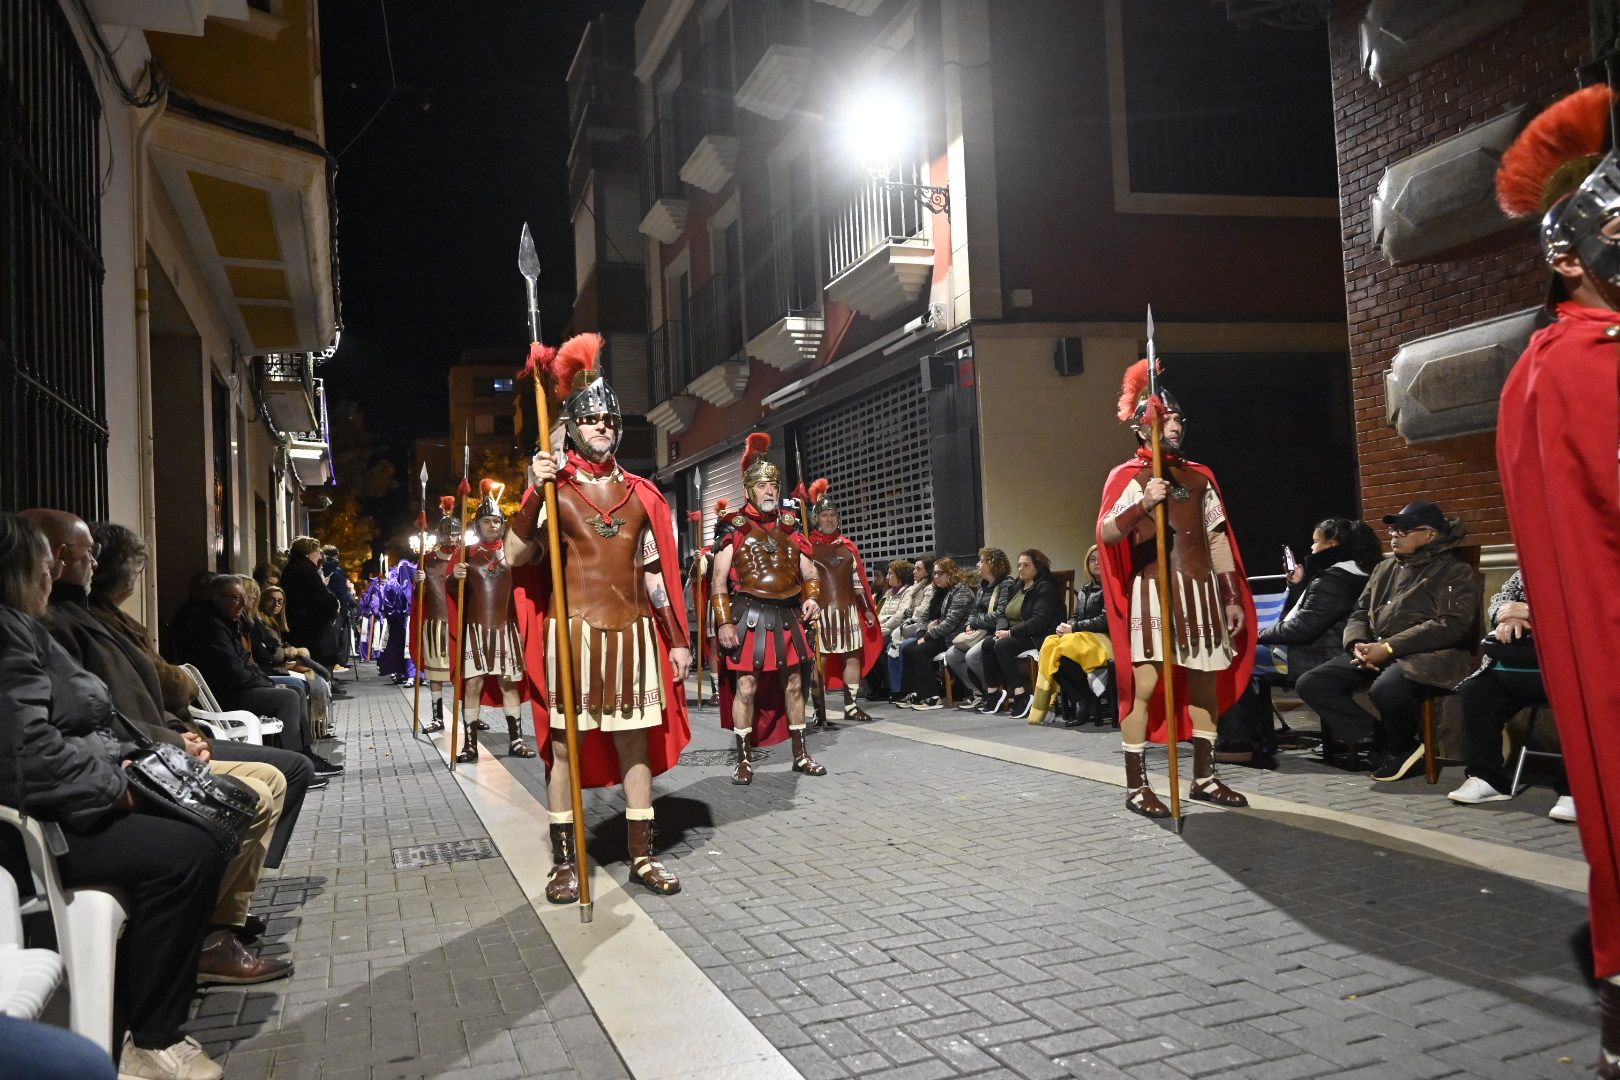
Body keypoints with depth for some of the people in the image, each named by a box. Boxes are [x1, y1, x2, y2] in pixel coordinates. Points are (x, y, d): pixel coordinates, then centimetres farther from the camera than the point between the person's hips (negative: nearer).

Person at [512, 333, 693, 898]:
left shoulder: (638, 492, 10)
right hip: (573, 628, -3)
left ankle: (642, 855, 15)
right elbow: (515, 556, -9)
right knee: (565, 743, 2)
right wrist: (532, 494, -20)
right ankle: (564, 861, 11)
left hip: (632, 630, 3)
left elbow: (654, 571, 12)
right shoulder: (554, 486, 1)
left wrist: (677, 637, 9)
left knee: (636, 742, 6)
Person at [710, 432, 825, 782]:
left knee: (793, 684, 11)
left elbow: (809, 572, 15)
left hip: (787, 616, 5)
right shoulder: (734, 527, -3)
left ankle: (800, 754, 22)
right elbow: (718, 580, -5)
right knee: (746, 687, -3)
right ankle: (743, 759, 8)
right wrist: (724, 622, -13)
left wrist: (812, 598, -6)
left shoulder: (790, 526, 10)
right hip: (749, 616, -4)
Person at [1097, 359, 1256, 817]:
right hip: (1153, 590, -6)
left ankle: (1204, 777, 17)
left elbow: (1218, 538, 16)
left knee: (1207, 681, 7)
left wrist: (1234, 596, 13)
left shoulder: (1199, 477, 16)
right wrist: (1143, 505, -31)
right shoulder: (1128, 476, -1)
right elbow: (1106, 532, -15)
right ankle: (1136, 786, -4)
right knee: (1144, 684, -10)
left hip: (1201, 590, 6)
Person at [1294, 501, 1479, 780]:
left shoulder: (1455, 572, 2)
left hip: (1427, 655, -7)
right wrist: (1358, 644, -4)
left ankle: (1397, 747, -6)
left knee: (1386, 690, -39)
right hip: (1374, 652, 7)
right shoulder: (1384, 569, 23)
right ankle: (1383, 739, -11)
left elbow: (1451, 624, -12)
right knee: (1309, 683, -13)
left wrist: (1388, 648, -18)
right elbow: (1360, 613, 21)